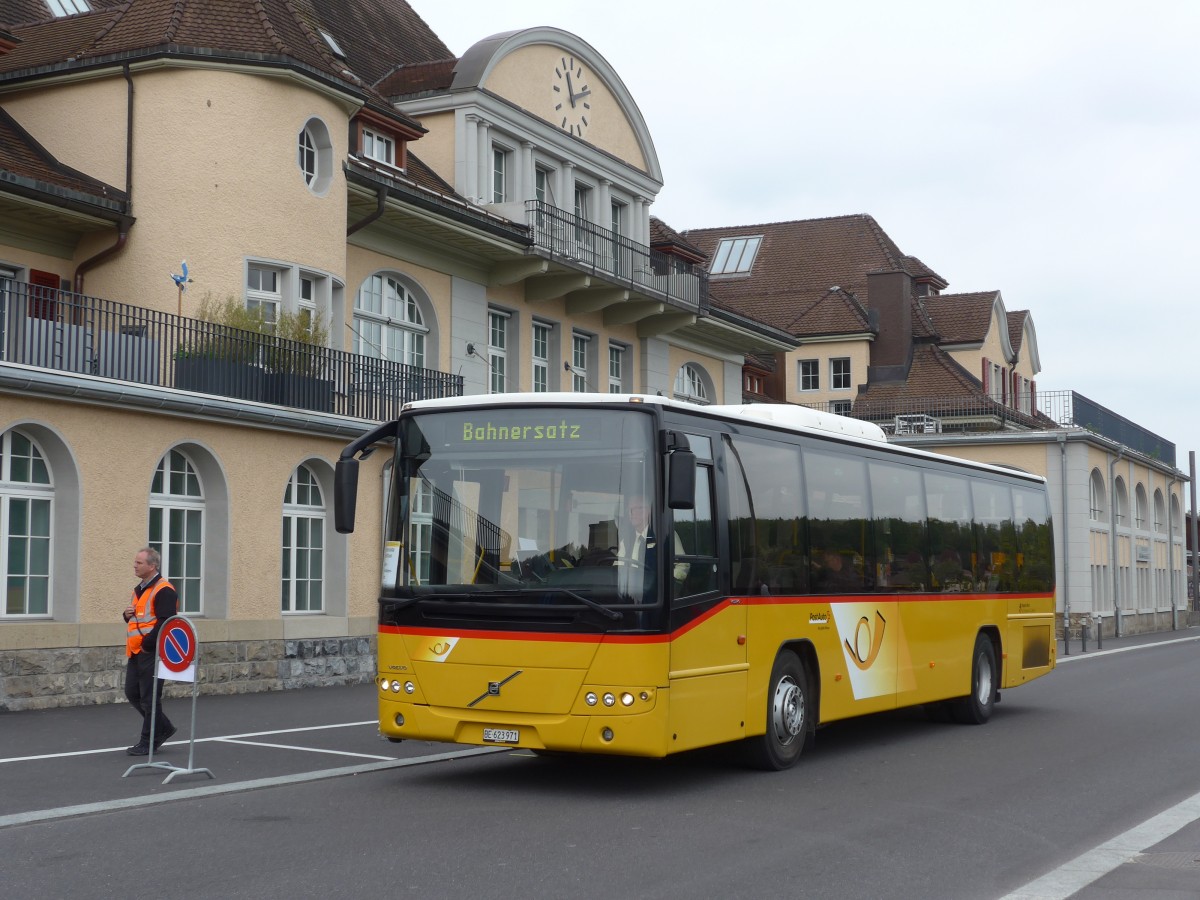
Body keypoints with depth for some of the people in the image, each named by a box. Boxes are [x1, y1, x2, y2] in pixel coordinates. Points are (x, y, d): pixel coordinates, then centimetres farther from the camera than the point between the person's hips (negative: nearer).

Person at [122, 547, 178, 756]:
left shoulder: (164, 591, -14)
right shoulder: (140, 589, 17)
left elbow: (165, 623, -21)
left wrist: (147, 644, -19)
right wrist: (127, 615, 5)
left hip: (152, 653, -10)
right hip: (136, 653, 10)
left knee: (149, 698, -3)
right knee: (132, 694, 12)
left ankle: (148, 742, 6)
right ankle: (163, 728, 26)